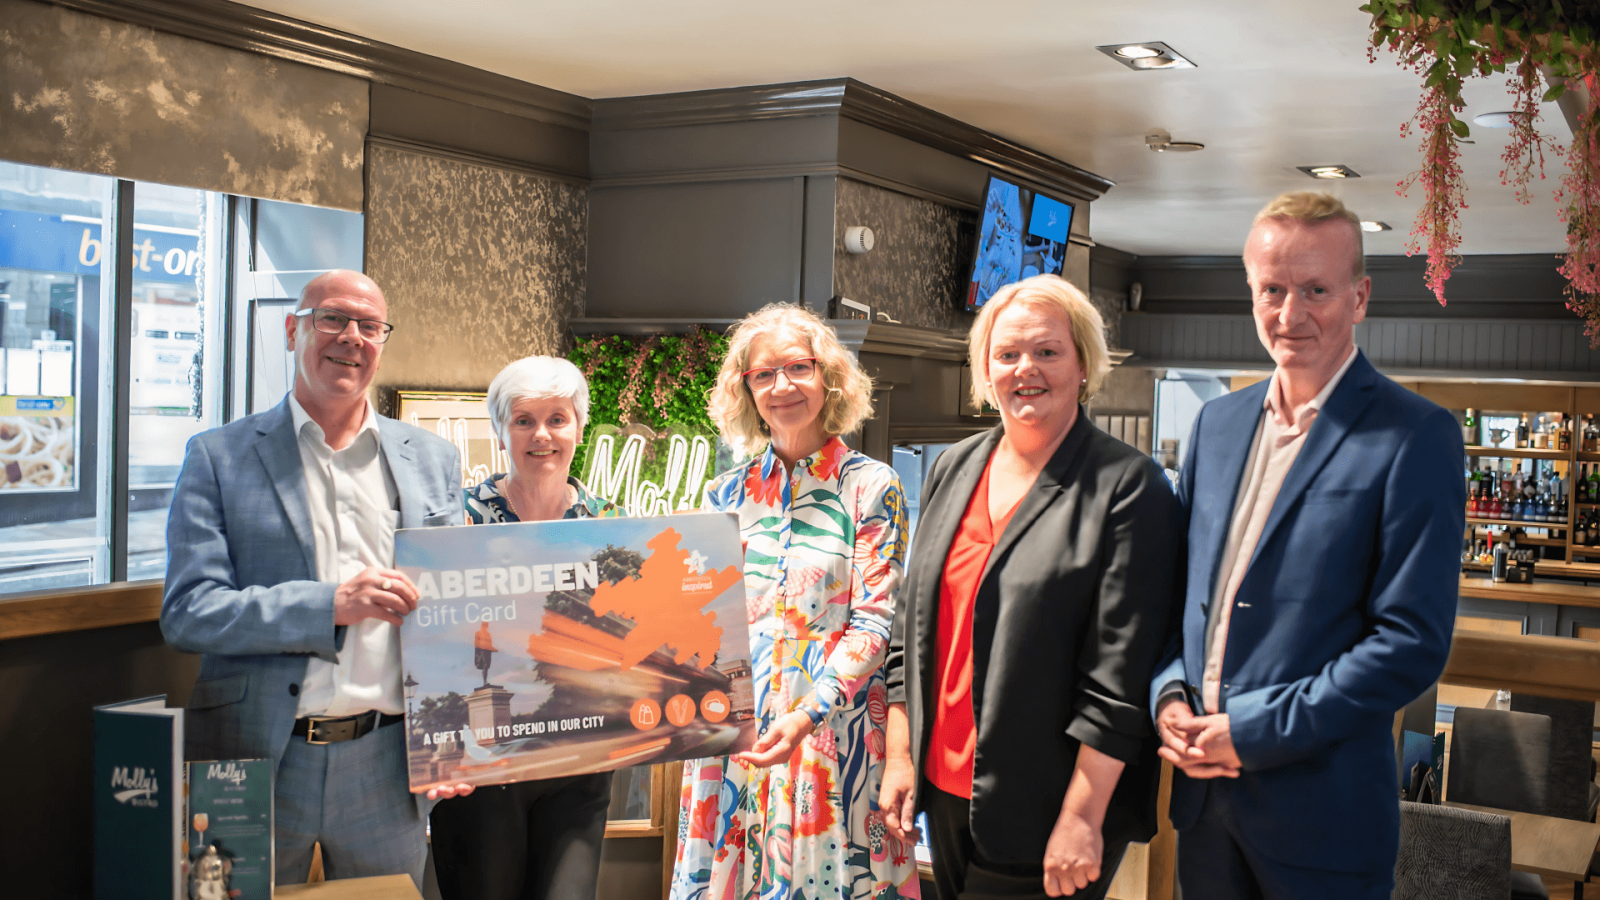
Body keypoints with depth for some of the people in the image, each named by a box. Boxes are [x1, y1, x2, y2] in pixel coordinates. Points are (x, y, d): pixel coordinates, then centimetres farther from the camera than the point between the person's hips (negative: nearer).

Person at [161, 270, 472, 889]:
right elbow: (186, 614, -8)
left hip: (388, 766, 2)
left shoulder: (432, 460, 8)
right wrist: (332, 603, -20)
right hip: (257, 761, -2)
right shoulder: (219, 458, 0)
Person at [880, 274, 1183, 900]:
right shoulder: (953, 470, 9)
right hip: (946, 787, 6)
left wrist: (1082, 817, -15)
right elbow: (911, 624, 13)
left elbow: (1120, 675, -14)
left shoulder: (1129, 487, -10)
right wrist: (899, 756, 9)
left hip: (1044, 810, -5)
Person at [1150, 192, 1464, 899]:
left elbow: (1413, 642, -16)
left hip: (1321, 813, -5)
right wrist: (1169, 694, -4)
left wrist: (1253, 731, -16)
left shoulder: (1416, 436, -11)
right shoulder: (1218, 422, 8)